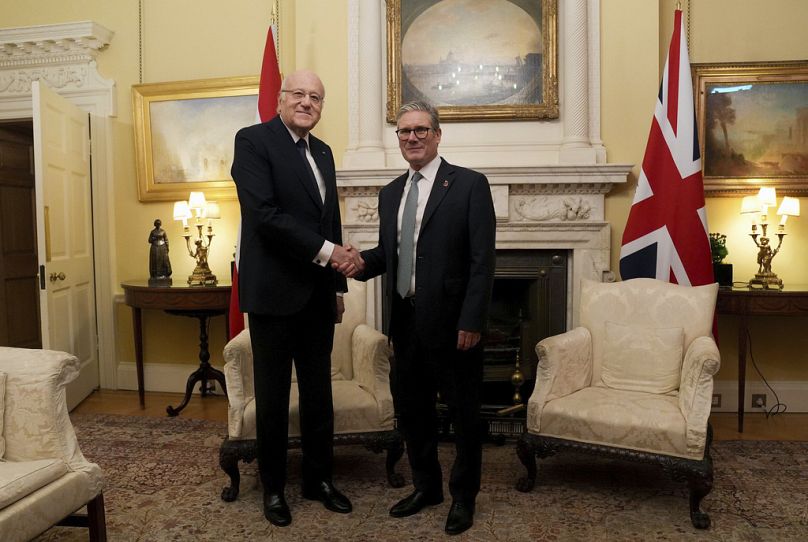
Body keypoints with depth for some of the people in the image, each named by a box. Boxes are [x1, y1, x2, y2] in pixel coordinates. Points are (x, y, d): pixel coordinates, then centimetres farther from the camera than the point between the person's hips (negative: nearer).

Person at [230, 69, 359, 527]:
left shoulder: (323, 152, 14)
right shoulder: (253, 141, -7)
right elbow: (264, 214, -19)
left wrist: (338, 285, 15)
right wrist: (325, 251, -19)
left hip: (318, 295, 6)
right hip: (276, 292, -6)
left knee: (319, 393, 13)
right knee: (274, 396, 8)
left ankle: (319, 478, 29)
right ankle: (274, 487, 25)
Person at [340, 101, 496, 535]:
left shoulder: (470, 184, -7)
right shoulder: (390, 193, 12)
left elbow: (482, 259, -12)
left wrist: (472, 322, -17)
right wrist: (363, 262, -6)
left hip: (452, 321, -6)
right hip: (406, 320, 6)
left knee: (464, 414, 9)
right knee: (410, 408, 17)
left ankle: (463, 496, 29)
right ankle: (426, 486, 37)